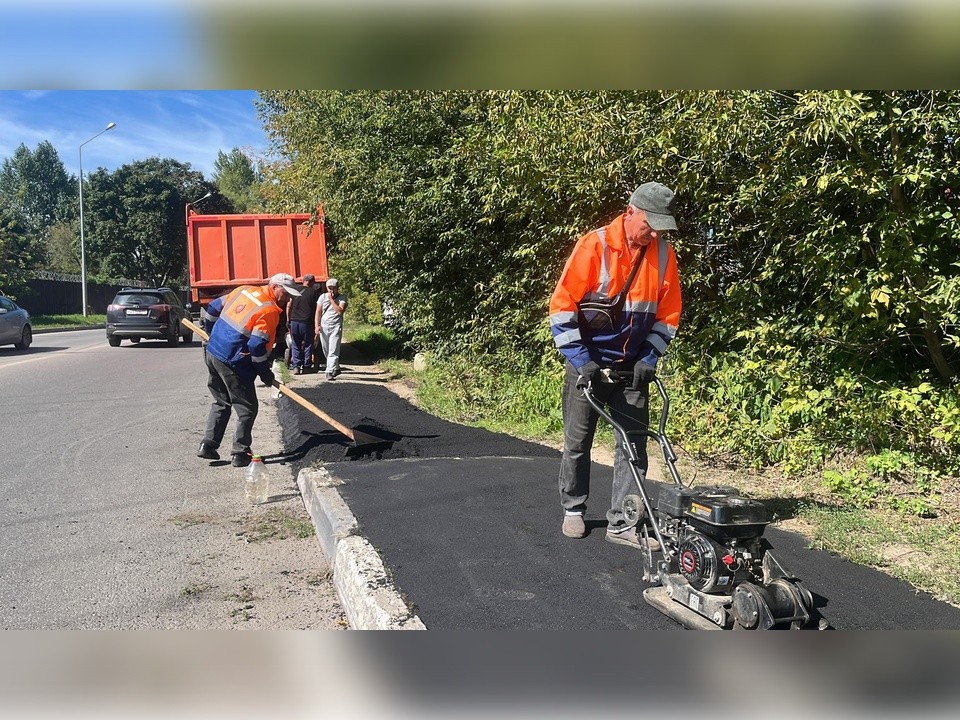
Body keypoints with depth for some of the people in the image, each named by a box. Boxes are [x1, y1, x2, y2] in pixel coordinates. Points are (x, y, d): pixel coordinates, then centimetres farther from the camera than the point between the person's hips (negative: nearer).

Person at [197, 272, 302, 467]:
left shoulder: (244, 290, 8)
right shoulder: (270, 311, -15)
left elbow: (213, 309, 16)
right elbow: (257, 346, -20)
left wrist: (212, 334, 30)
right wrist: (266, 374, -7)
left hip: (212, 352, 8)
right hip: (233, 364, -8)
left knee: (221, 402, 23)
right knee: (247, 408, 6)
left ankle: (208, 445, 22)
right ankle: (240, 454, 10)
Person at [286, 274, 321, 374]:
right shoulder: (314, 292, -1)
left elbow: (288, 306, 8)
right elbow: (317, 308, -3)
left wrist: (288, 320, 15)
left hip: (294, 321, 3)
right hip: (307, 322, -3)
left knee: (295, 345, 10)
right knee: (308, 345, 6)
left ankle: (296, 366, 2)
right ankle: (306, 367, 6)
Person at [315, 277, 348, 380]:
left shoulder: (342, 298, 1)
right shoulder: (323, 297, 10)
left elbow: (340, 311, -14)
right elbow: (318, 312, 9)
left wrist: (331, 300, -10)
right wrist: (317, 325, -1)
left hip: (336, 327, -4)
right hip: (323, 327, 4)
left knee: (333, 351, -13)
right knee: (326, 351, 11)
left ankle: (330, 372, -16)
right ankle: (336, 368, 27)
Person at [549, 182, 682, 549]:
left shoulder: (663, 254, -2)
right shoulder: (594, 246, -16)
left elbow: (668, 313, 6)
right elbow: (562, 305, -15)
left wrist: (649, 358, -4)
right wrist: (581, 360, -17)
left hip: (632, 366, 4)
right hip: (588, 363, -3)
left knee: (633, 444, 2)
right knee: (577, 442, 8)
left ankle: (621, 523, 10)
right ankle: (573, 510, 27)